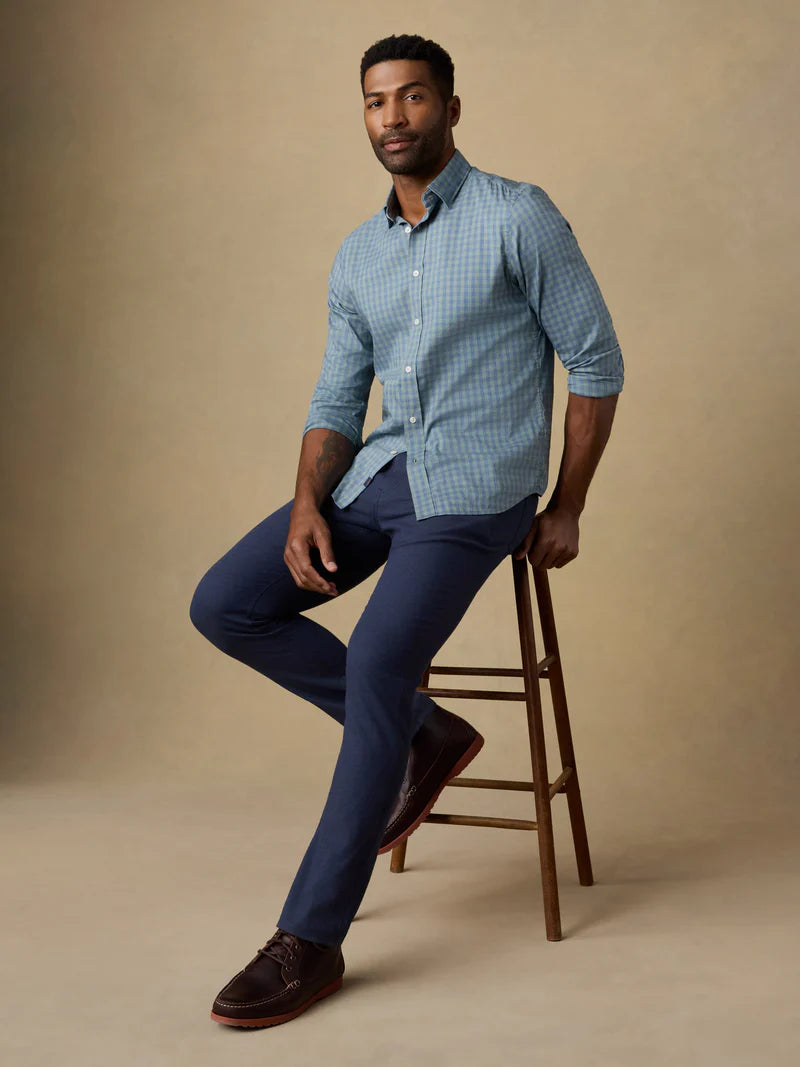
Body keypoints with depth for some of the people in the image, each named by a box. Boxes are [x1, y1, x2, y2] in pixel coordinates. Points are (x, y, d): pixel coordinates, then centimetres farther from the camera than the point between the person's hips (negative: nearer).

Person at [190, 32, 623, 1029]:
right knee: (224, 605, -7)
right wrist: (308, 506, -6)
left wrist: (566, 509, -3)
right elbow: (336, 399, 13)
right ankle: (424, 732, 6)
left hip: (477, 488, -7)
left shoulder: (518, 218, -3)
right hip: (382, 470, 7)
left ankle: (312, 938, -15)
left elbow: (596, 363, -1)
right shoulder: (357, 257, 14)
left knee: (378, 659, -25)